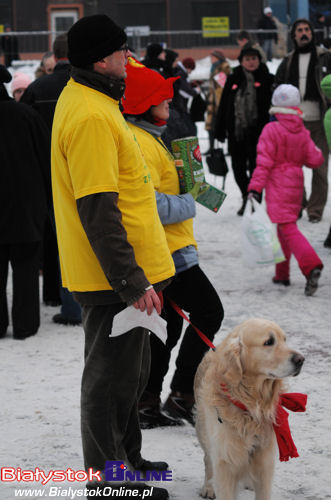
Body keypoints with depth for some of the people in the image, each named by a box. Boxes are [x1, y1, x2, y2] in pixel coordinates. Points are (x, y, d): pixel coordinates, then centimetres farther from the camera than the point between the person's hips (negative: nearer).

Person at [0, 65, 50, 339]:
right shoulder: (24, 114, -3)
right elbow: (45, 159, 0)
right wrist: (51, 198, 7)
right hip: (26, 204, 0)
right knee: (26, 265, 5)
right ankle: (24, 324, 4)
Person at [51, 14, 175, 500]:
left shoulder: (84, 98, 12)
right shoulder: (91, 116, -23)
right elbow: (98, 211, -26)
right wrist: (132, 281, -25)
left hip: (125, 274, 10)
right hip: (115, 278, -10)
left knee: (128, 371, 22)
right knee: (112, 376, 2)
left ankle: (127, 459, 36)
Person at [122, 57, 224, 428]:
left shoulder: (146, 136, 14)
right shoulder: (137, 141, -19)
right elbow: (148, 204, -26)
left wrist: (185, 184, 10)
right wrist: (187, 204, -14)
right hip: (166, 250, -10)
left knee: (168, 323, 14)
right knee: (209, 311, -2)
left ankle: (147, 404, 18)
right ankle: (182, 396, 1)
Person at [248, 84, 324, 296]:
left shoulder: (272, 130, -12)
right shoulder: (302, 132, 3)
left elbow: (264, 162, -16)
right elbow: (314, 160, 2)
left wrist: (255, 187, -16)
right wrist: (317, 151, 25)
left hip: (277, 185, -6)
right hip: (296, 183, 6)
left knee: (288, 228, -12)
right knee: (284, 228, 18)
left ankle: (311, 265, -31)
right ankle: (282, 274, 23)